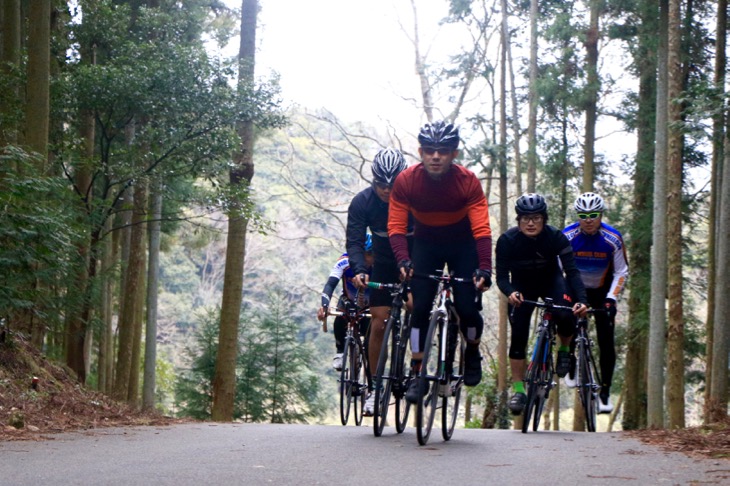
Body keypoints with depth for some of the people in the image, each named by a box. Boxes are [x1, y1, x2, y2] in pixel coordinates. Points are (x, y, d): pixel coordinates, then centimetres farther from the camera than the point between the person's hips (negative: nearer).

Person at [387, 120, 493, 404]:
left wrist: (485, 268, -40)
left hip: (462, 245, -1)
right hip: (425, 244, 1)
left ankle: (472, 353, 20)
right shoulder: (406, 181, -21)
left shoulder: (468, 181, -25)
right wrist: (403, 261, -38)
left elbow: (481, 229, -28)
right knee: (420, 307, -12)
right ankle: (418, 373, -2)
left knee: (467, 308, -11)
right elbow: (396, 226, -22)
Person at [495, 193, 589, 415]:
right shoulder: (507, 240, -25)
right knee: (518, 336, -13)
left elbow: (572, 271, -30)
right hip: (522, 286, 0)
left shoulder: (556, 237, -26)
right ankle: (518, 390, -3)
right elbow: (502, 275, -25)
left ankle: (564, 350, 2)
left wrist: (581, 300, -45)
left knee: (566, 316, -29)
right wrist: (510, 293, -47)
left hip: (550, 281, 0)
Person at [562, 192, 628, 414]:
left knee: (606, 341, -7)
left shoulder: (613, 239, -19)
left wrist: (611, 298, -24)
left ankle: (605, 392, -1)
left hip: (602, 292, 0)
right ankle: (571, 368, 20)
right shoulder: (567, 236, -20)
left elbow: (621, 272, -12)